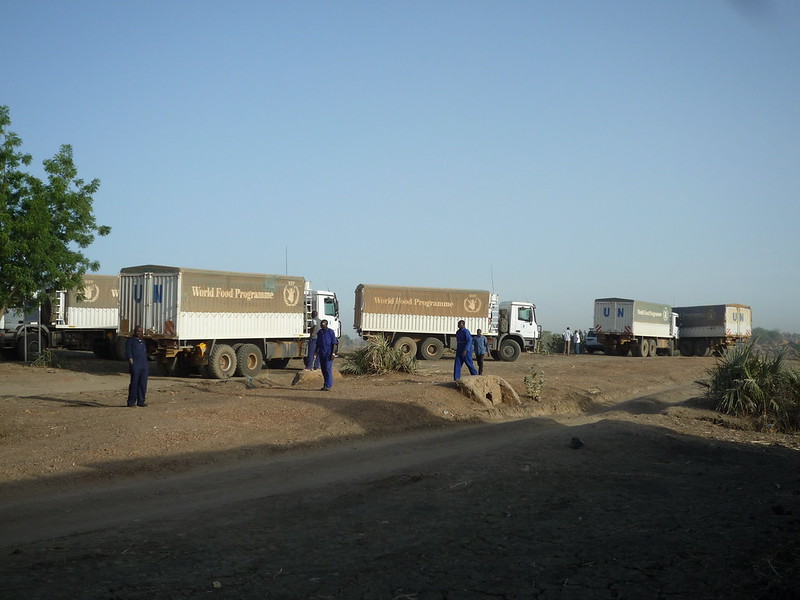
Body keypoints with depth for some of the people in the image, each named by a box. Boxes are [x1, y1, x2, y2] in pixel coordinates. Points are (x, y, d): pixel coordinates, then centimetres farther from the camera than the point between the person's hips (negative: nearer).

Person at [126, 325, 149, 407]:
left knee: (143, 384, 3)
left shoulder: (143, 341, 20)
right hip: (135, 366, -6)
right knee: (134, 383, -5)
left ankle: (141, 401, 8)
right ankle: (131, 401, 3)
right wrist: (132, 364, -13)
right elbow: (129, 354, -5)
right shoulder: (130, 341, 1)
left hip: (144, 366, 6)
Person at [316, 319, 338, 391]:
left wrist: (333, 353, -16)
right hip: (321, 353, 6)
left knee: (328, 369, -11)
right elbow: (318, 343, 18)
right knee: (323, 369, 8)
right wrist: (316, 351, 11)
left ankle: (328, 386, -11)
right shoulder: (319, 332, 10)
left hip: (329, 353, -6)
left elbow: (334, 343, -9)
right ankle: (325, 385, 15)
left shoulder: (331, 332, -7)